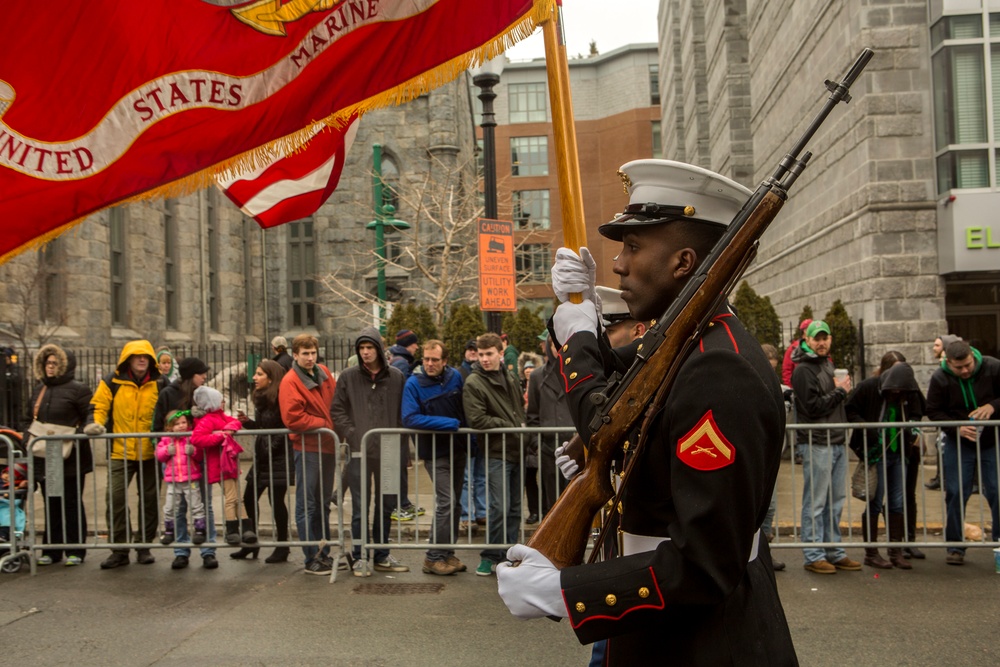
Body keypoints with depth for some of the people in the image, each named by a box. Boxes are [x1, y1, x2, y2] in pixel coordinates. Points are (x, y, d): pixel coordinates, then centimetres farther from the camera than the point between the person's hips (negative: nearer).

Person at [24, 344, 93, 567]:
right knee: (51, 505, 12)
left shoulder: (77, 389, -6)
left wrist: (77, 437, -20)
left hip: (71, 459, -6)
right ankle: (51, 550, 20)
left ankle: (76, 551, 9)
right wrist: (29, 438, 6)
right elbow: (30, 419, 22)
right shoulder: (39, 390, 15)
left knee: (72, 504, 2)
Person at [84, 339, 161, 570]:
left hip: (150, 453, 1)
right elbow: (98, 406, 2)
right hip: (120, 452, -1)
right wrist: (95, 423, -17)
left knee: (149, 499, 8)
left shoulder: (159, 385, 4)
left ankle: (144, 546, 21)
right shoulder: (112, 382, 0)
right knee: (115, 497, -8)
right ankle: (119, 549, 4)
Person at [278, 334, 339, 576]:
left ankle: (324, 554, 26)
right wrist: (324, 423, -12)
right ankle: (311, 559, 8)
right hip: (307, 447, -7)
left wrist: (336, 424, 2)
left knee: (323, 504, 16)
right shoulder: (290, 381, -11)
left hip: (327, 445, 7)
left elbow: (337, 400, 19)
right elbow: (292, 418, -19)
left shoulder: (324, 373, 9)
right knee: (307, 506, 0)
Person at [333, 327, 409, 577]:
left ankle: (382, 556, 23)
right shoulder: (348, 377, 1)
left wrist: (398, 438, -1)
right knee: (360, 507, 2)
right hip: (359, 451, -2)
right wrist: (351, 435, -9)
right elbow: (337, 410, 2)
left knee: (386, 506, 11)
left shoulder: (396, 377, 4)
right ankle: (360, 557, 14)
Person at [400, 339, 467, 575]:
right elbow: (409, 418, -22)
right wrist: (450, 423, -21)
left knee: (453, 503, 11)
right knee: (446, 502, -13)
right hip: (435, 452, -5)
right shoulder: (414, 383, -12)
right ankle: (434, 558, -1)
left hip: (457, 448, 5)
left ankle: (446, 553, 23)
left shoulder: (455, 377, 1)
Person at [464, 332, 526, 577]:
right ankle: (490, 556, 9)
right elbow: (477, 420, -17)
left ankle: (508, 554, 22)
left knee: (515, 508, 11)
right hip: (496, 453, -6)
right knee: (500, 508, -7)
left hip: (517, 449, 6)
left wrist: (523, 424, 4)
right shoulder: (473, 383, -9)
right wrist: (511, 426, -13)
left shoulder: (510, 378, 11)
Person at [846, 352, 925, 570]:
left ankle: (896, 552, 19)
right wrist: (869, 430, -19)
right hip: (876, 453, -4)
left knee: (898, 503, 8)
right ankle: (871, 553, 12)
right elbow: (850, 411, -7)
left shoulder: (909, 391, 1)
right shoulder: (867, 388, -12)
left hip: (900, 453, 5)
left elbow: (916, 415, 13)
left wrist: (913, 431, -7)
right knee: (874, 503, 1)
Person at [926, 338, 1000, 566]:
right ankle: (955, 547, 11)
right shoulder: (939, 378, -10)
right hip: (957, 444, 0)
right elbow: (933, 411, -5)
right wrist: (957, 428, -20)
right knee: (956, 493, 1)